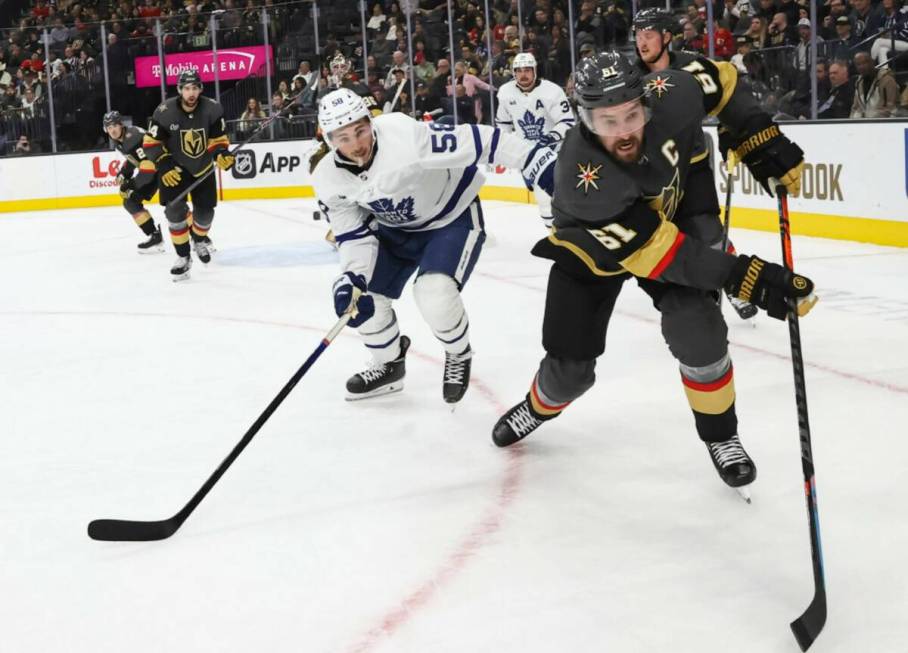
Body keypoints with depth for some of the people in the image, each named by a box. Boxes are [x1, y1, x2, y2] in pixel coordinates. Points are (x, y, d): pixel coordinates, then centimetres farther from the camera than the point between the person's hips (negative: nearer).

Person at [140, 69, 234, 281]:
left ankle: (199, 239, 40)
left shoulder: (212, 109, -16)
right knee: (175, 209, -17)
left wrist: (221, 154, -24)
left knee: (205, 211, 5)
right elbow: (151, 142, -13)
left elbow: (218, 138, -4)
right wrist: (164, 166, -22)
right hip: (174, 168, -2)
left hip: (203, 168, 2)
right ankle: (183, 257, -5)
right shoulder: (164, 112, -21)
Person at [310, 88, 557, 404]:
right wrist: (351, 275, -26)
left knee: (435, 295, -25)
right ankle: (389, 364, 29)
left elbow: (479, 141, -36)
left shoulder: (406, 135, -37)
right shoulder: (328, 180, -18)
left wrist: (539, 161, -38)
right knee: (358, 298, 0)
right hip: (395, 228, 6)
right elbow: (354, 234, -8)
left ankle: (459, 356, 8)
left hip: (453, 216, -6)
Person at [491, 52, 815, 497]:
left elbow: (717, 84, -8)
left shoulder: (668, 97, -32)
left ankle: (720, 436, 3)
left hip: (667, 216, 3)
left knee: (697, 327, -20)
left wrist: (761, 142, -16)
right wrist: (742, 276, -44)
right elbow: (653, 250, -40)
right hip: (590, 248, -2)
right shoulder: (582, 179, -42)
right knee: (570, 369, 1)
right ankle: (539, 408, 38)